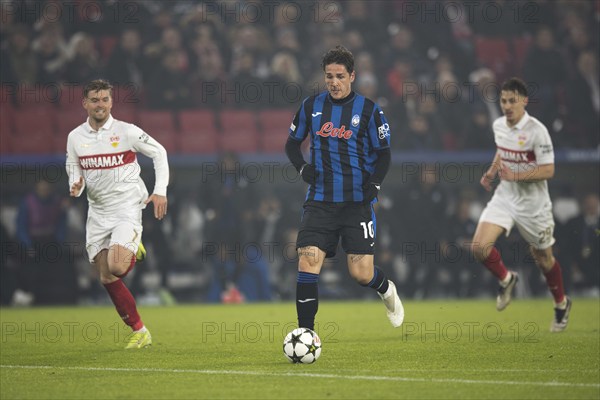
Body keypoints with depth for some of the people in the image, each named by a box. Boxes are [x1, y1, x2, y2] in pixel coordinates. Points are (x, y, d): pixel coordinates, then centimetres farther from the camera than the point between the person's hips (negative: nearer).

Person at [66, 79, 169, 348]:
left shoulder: (127, 132, -8)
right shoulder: (75, 137, 2)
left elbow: (159, 153, 3)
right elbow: (73, 167, 15)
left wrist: (160, 191, -5)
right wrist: (76, 186, -8)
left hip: (127, 208, -4)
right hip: (97, 213, 4)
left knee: (116, 267, -24)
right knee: (107, 278, -1)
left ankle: (134, 251, 13)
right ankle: (139, 331, 11)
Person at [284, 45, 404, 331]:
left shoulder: (368, 110, -1)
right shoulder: (311, 106, 6)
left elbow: (383, 154, 4)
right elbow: (292, 143, 17)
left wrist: (374, 185, -12)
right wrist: (302, 168, -2)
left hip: (357, 202, -2)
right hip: (320, 201, 2)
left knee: (361, 274, -4)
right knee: (307, 265, -13)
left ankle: (386, 290, 33)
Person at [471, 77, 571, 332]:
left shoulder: (536, 131, -19)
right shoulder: (498, 126, 1)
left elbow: (548, 170, -20)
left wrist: (515, 176, -28)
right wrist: (492, 171, 5)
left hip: (533, 203, -5)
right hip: (504, 197, 5)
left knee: (543, 258, 9)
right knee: (479, 246, -15)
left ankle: (561, 304, 35)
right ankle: (506, 279, 14)